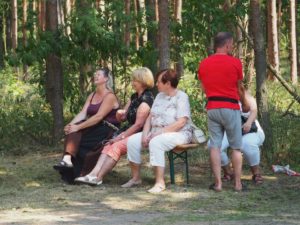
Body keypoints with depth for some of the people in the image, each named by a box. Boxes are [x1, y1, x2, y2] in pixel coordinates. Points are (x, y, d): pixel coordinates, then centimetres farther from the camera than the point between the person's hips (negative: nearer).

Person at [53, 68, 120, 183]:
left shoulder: (110, 96, -9)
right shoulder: (92, 96, 17)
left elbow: (98, 117, -20)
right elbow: (82, 113, 5)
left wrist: (78, 127, -25)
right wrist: (71, 124, -15)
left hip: (107, 131, -7)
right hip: (94, 127, 7)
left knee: (75, 133, -25)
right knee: (72, 131, -23)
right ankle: (67, 159, -39)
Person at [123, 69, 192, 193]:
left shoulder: (181, 97, -8)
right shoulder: (160, 96, 17)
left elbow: (181, 122, -19)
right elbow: (150, 117, 14)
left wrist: (160, 132, -21)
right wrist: (145, 134, -4)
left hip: (179, 133, -8)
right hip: (157, 133, 8)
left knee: (155, 142, -37)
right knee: (132, 140, -11)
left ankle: (160, 182, -35)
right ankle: (135, 178, -3)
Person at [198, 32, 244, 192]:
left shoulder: (203, 64, 6)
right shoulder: (235, 62, -7)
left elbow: (203, 88, 13)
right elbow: (238, 85, 2)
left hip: (212, 108, 3)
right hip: (231, 108, -3)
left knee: (215, 146, 4)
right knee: (236, 147, 5)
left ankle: (218, 183, 0)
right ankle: (238, 183, 4)